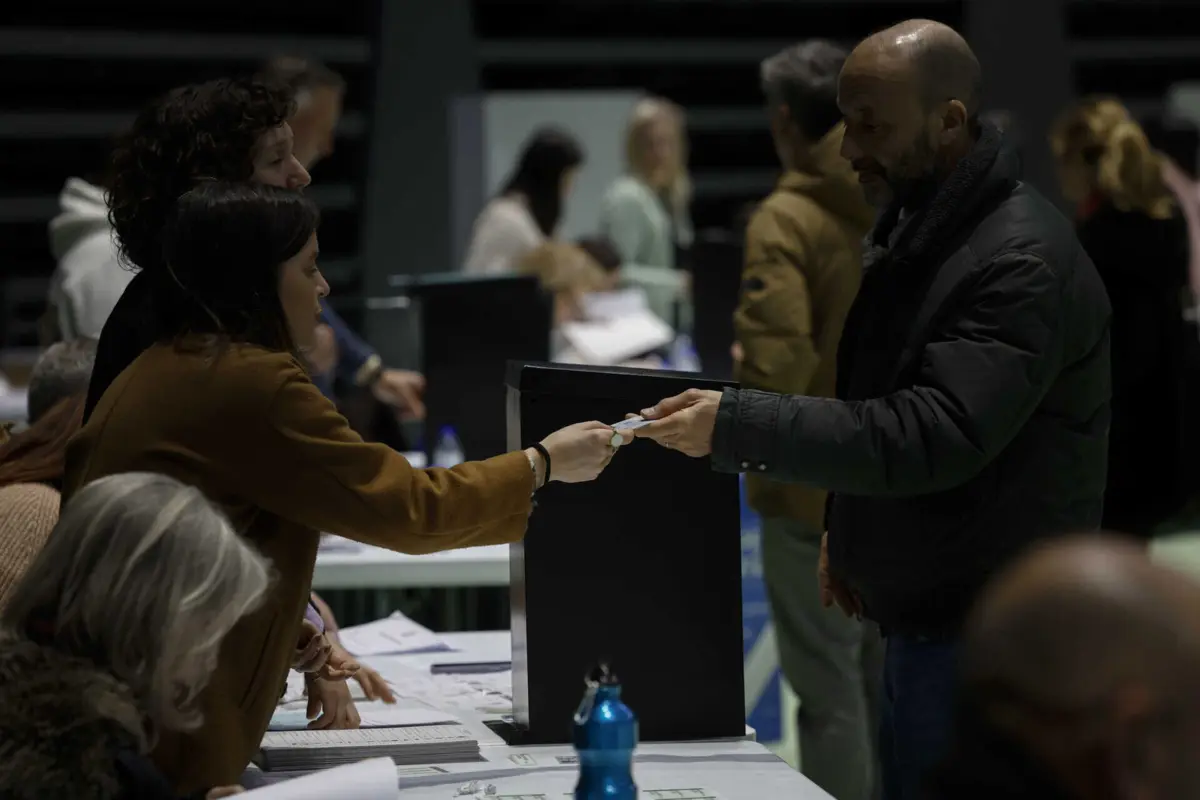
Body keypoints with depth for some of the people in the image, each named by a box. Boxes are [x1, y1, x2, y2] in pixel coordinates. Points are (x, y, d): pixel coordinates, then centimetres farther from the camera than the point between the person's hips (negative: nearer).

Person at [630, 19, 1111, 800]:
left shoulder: (1024, 263, -22)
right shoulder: (909, 229, 10)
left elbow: (934, 435, -30)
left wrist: (736, 425, -32)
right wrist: (848, 533, 15)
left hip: (989, 638, -9)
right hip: (920, 616, 9)